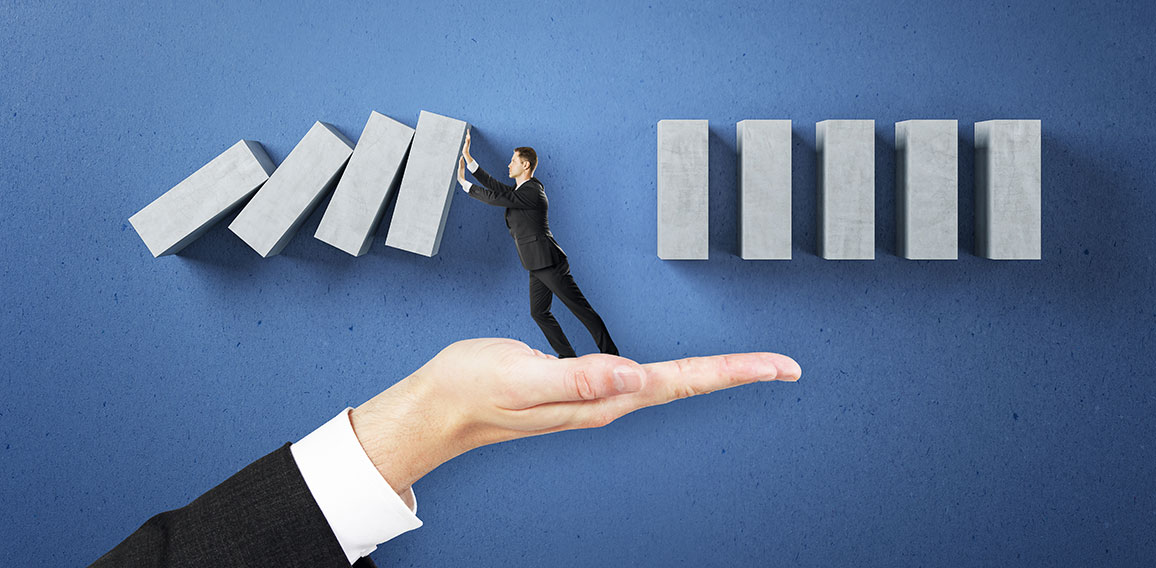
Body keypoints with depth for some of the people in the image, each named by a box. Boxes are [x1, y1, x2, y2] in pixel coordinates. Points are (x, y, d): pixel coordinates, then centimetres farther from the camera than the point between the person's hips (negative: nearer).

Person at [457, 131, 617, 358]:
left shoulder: (531, 191, -16)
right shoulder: (520, 190, 15)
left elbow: (495, 198, -16)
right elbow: (494, 185, 17)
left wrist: (464, 184, -4)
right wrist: (467, 157, 16)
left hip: (549, 263, -10)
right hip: (538, 265, 10)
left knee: (580, 308, -6)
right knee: (538, 312, 10)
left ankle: (609, 353, -1)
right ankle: (567, 356, 14)